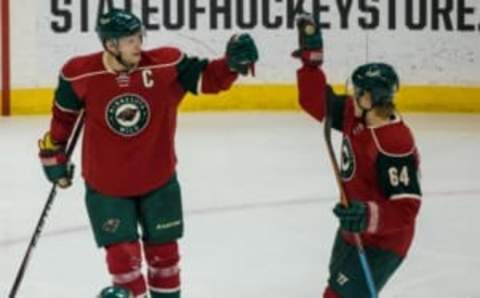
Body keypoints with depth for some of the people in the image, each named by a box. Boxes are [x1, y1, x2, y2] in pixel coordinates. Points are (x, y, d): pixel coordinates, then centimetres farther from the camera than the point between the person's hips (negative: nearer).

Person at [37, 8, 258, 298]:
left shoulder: (166, 64, -17)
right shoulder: (80, 74, -17)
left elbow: (208, 78, -13)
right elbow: (64, 114, 1)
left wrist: (233, 63, -33)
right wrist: (53, 152, 10)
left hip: (158, 179, 2)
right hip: (106, 186, -2)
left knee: (163, 250, 16)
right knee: (122, 254, -1)